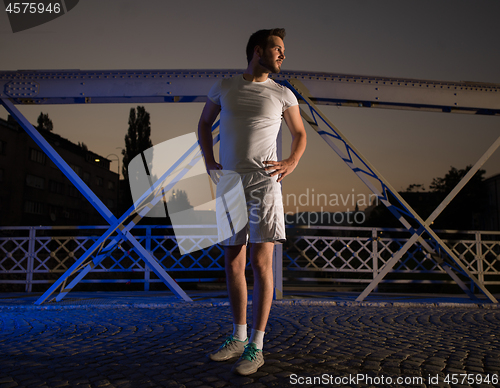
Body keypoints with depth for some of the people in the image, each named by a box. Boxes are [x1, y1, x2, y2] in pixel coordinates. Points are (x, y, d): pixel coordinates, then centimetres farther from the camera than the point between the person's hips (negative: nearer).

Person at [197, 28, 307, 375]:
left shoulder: (283, 94, 8)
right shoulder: (224, 87, 11)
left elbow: (300, 133, 18)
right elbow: (204, 124, 23)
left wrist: (291, 163, -1)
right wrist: (209, 162, 10)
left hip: (264, 183, -2)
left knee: (261, 262, -8)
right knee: (233, 262, 7)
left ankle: (256, 347, 1)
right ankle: (239, 338, 22)